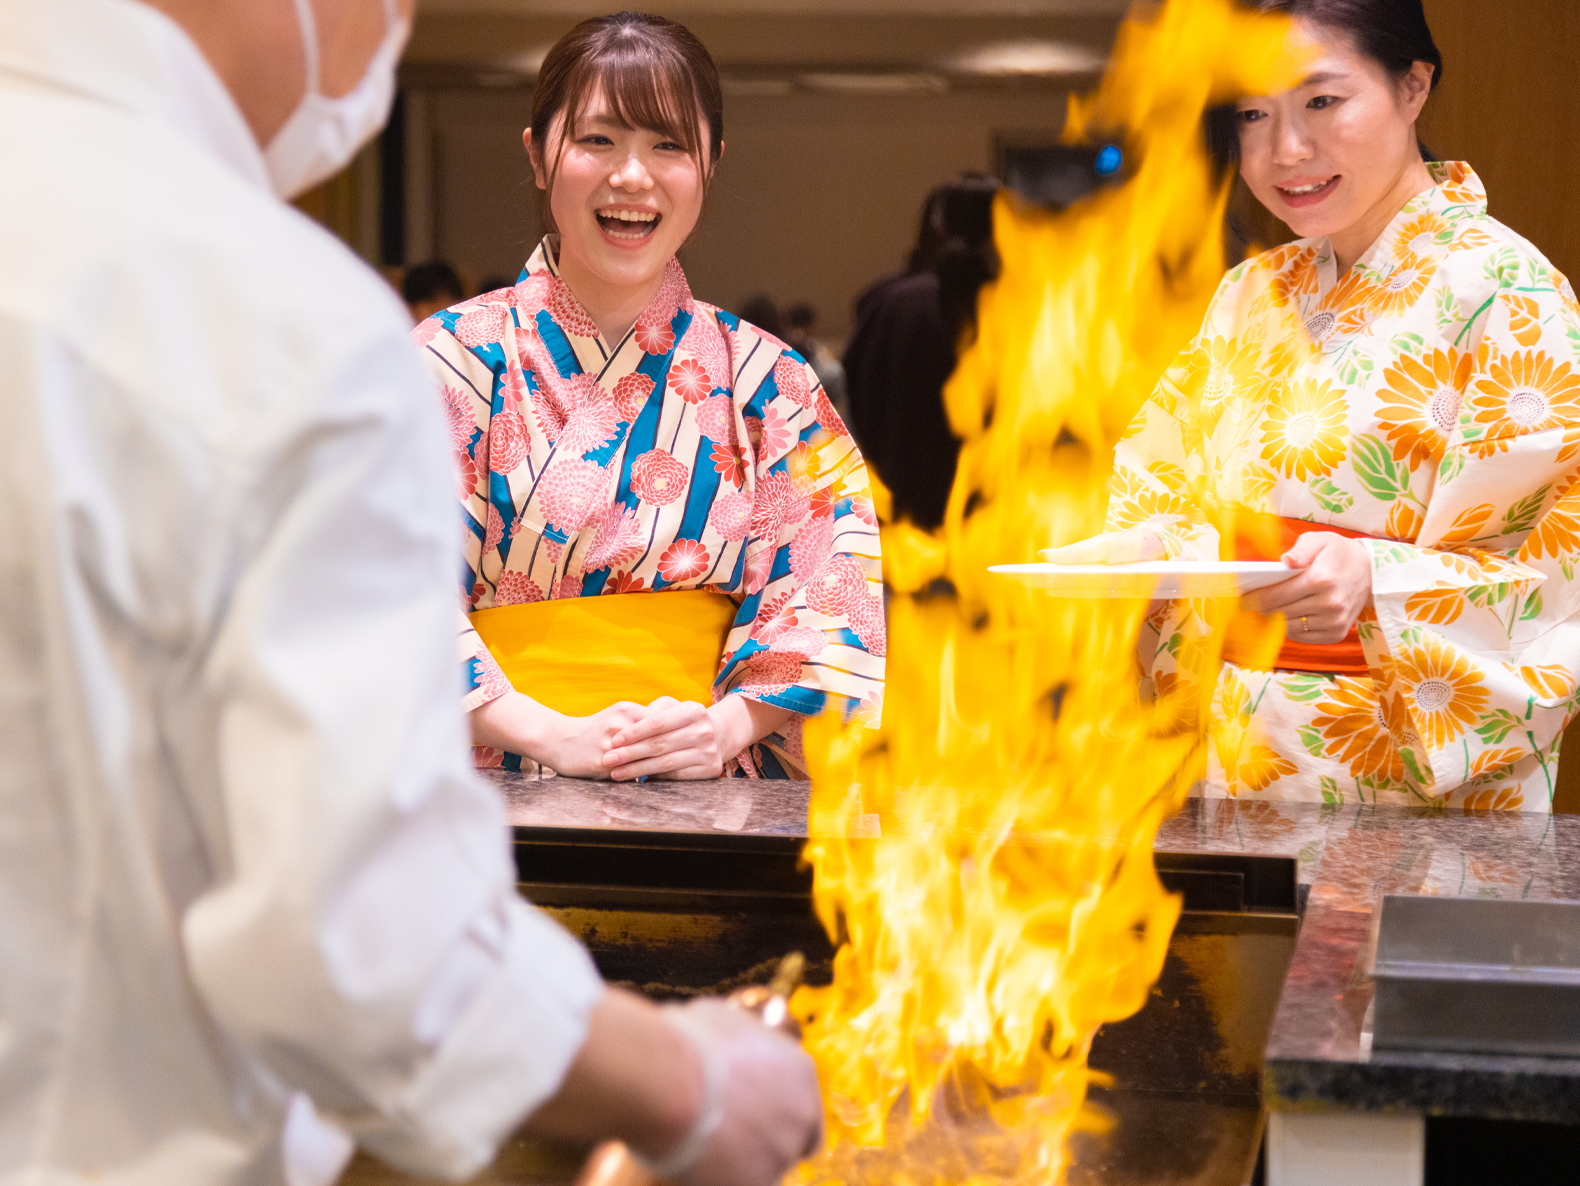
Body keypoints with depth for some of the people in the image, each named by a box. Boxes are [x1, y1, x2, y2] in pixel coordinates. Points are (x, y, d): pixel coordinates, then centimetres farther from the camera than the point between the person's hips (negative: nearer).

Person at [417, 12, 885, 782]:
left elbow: (833, 592, 7)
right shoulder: (454, 359, 6)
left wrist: (727, 727, -10)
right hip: (503, 786, -2)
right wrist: (549, 735, -13)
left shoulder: (766, 380, 10)